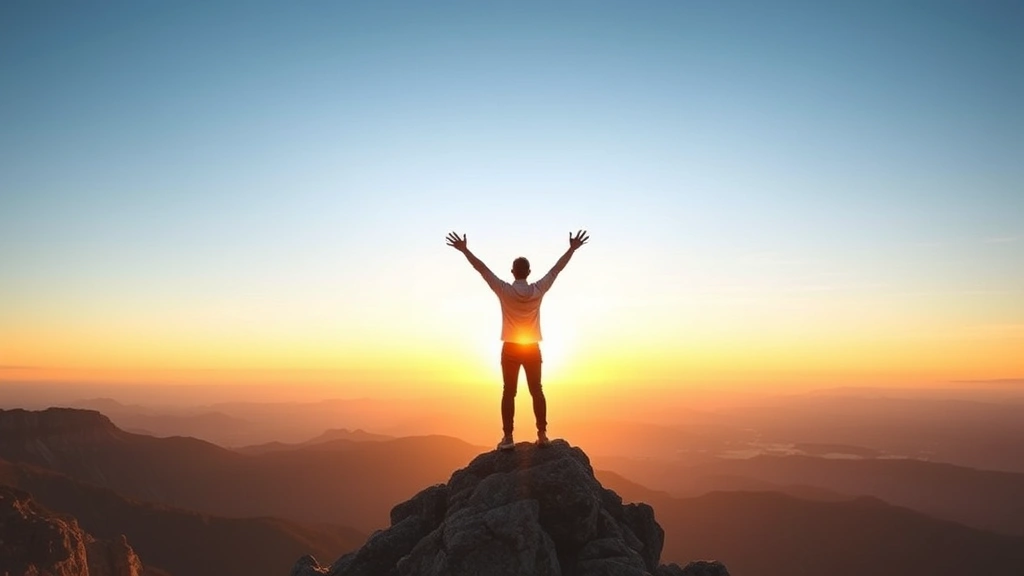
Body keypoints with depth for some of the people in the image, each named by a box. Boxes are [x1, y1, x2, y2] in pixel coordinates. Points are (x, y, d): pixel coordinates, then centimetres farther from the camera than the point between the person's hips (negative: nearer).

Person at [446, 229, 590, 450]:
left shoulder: (505, 291, -11)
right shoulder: (538, 290, -6)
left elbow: (482, 268, -7)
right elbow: (557, 268, 3)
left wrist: (464, 250, -1)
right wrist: (572, 248, 12)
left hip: (511, 349, -1)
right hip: (532, 349, 2)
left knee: (509, 392, 2)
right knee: (537, 391, 7)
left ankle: (508, 437, 0)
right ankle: (542, 435, 6)